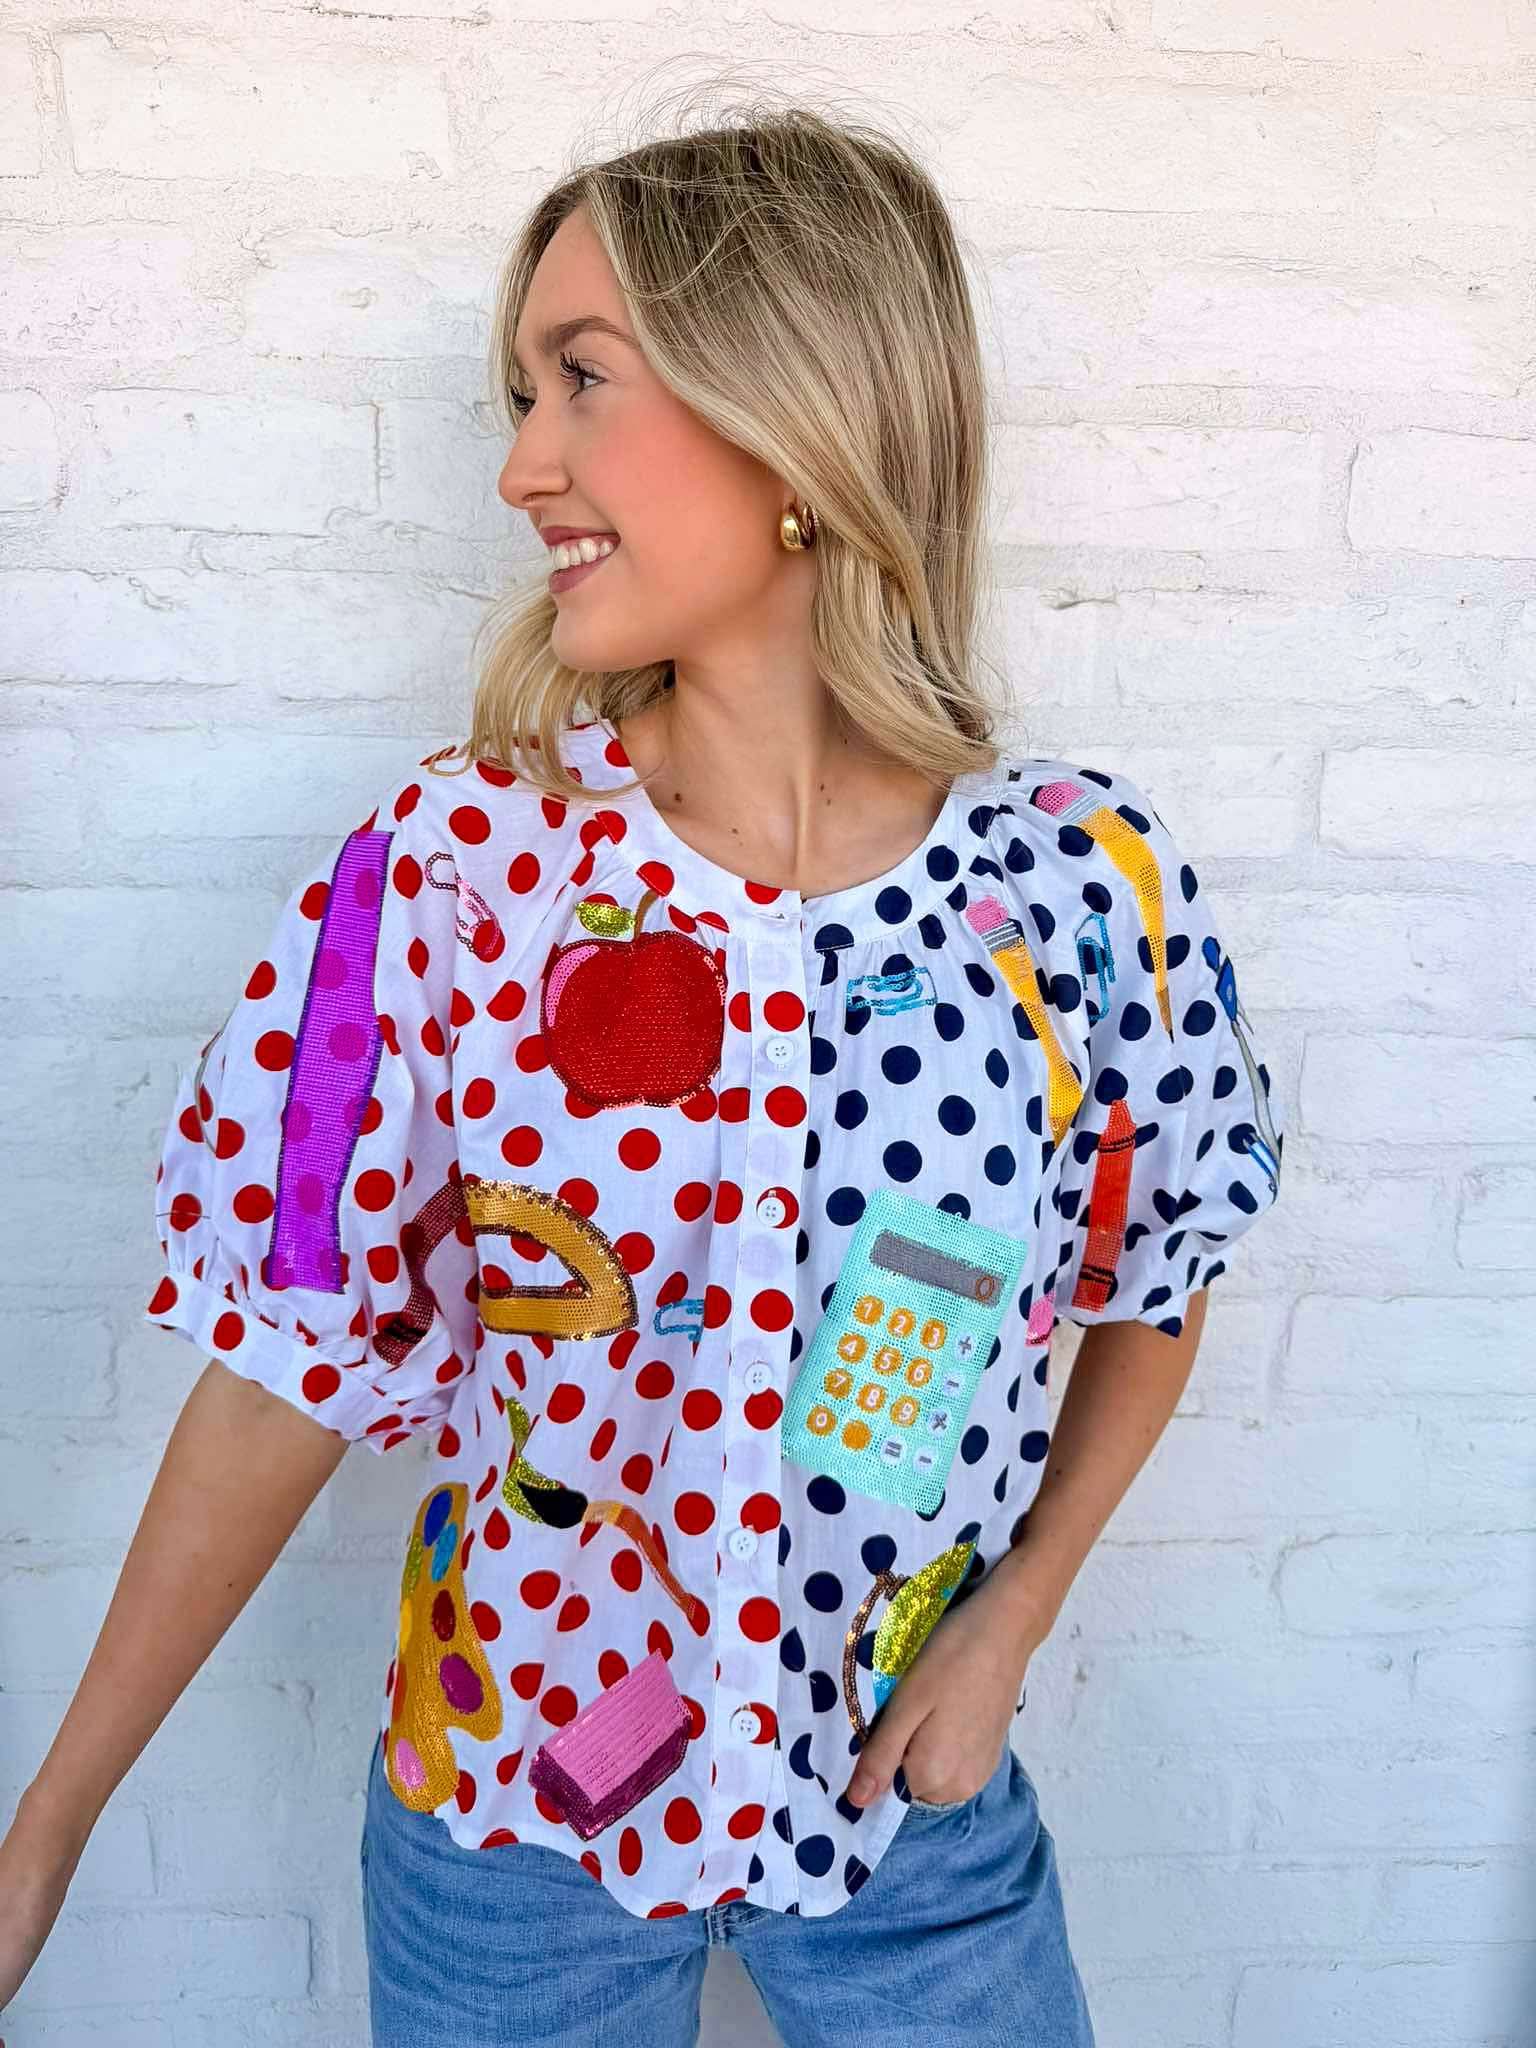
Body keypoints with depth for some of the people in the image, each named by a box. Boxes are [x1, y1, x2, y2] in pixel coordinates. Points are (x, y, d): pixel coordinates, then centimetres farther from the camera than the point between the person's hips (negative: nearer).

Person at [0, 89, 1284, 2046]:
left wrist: (1012, 1616, -6)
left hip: (912, 1810, 1)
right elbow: (294, 1361, -11)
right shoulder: (461, 859, -17)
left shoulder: (1088, 877, -15)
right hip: (503, 1811, 0)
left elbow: (1155, 1285, 2)